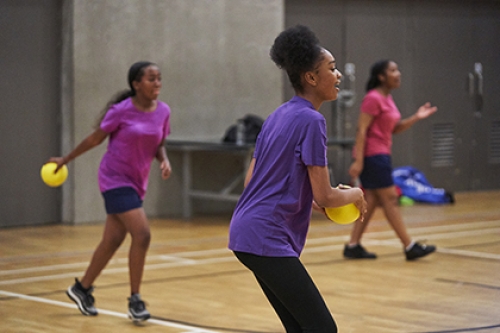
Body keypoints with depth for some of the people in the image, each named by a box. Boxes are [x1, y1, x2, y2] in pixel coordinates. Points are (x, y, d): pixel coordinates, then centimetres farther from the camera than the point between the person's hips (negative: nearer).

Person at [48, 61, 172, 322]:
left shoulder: (163, 111, 0)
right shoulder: (121, 111, -15)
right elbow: (95, 138, -2)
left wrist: (164, 160, -8)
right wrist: (65, 160, 8)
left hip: (137, 182, 6)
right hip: (115, 179, -6)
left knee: (113, 241, 12)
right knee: (142, 235, -18)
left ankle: (82, 289, 31)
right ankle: (135, 301, -8)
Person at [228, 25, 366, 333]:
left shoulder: (280, 115, 13)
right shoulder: (311, 120, -13)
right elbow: (324, 196, -14)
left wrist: (308, 201, 20)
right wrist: (355, 194, 6)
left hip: (247, 231, 10)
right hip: (267, 238, -10)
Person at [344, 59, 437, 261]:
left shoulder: (387, 99, 14)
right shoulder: (373, 99, -14)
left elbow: (394, 129, 19)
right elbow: (362, 129, -18)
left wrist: (416, 118, 6)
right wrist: (358, 160, -23)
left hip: (381, 155, 10)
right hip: (372, 154, -10)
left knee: (371, 201, 9)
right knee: (389, 198, -6)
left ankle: (353, 246, 12)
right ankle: (410, 247, -3)